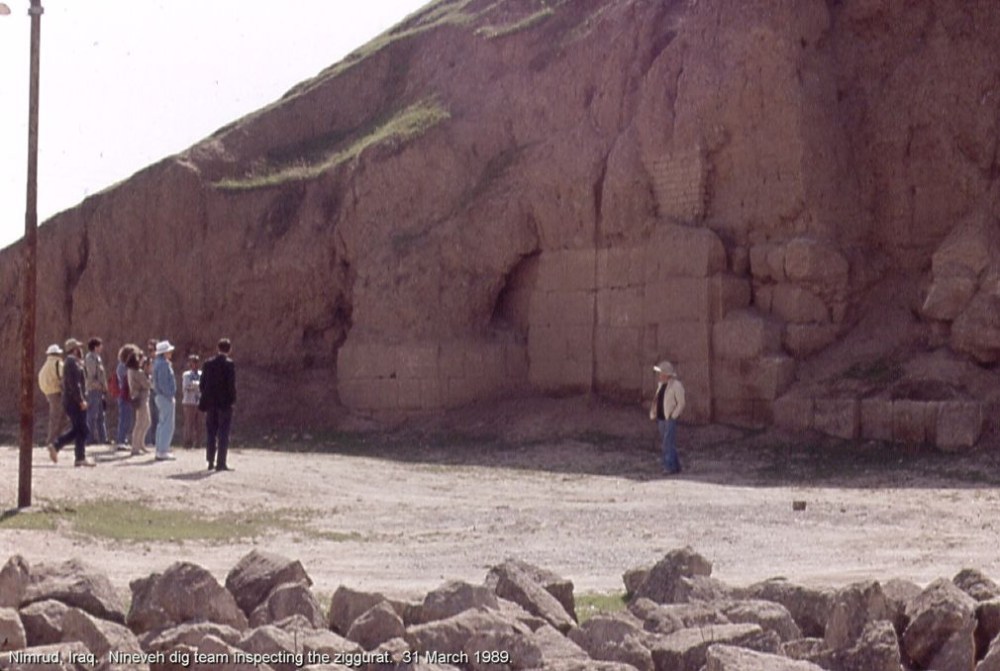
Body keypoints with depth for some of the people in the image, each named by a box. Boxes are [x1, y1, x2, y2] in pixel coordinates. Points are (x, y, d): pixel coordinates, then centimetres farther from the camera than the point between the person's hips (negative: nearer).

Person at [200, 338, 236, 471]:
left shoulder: (208, 363, 5)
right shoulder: (229, 364, -9)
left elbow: (203, 383, 6)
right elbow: (231, 384, -13)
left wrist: (205, 400, 12)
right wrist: (232, 399, -3)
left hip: (211, 402, 4)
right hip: (225, 403, -4)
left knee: (211, 433, 11)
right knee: (223, 434, -1)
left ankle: (211, 462, 13)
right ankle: (221, 463, -5)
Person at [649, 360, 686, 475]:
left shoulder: (676, 385, -11)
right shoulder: (661, 384, 12)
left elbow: (681, 403, -12)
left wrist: (672, 416, -13)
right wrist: (653, 414, 11)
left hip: (670, 419, -8)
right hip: (661, 418, 8)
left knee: (668, 444, -11)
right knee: (664, 444, 11)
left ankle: (670, 467, -7)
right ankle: (675, 466, 20)